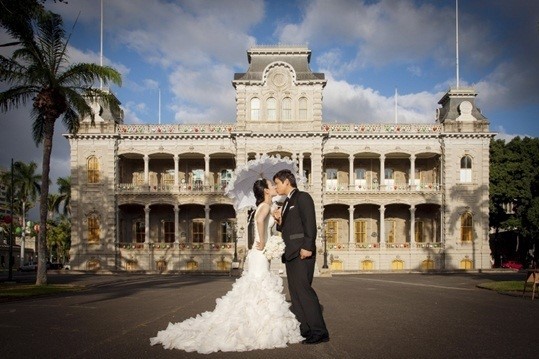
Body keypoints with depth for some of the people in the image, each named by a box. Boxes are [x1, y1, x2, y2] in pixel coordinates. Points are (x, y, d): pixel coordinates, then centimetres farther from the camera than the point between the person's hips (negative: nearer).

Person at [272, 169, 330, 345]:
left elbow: (310, 223, -13)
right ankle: (303, 330, 10)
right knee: (295, 292, 7)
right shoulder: (286, 203, 23)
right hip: (290, 253, 9)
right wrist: (279, 220, 5)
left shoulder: (302, 197, -3)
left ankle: (319, 332, -11)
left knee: (303, 288, -14)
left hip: (302, 252, -9)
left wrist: (307, 247, -22)